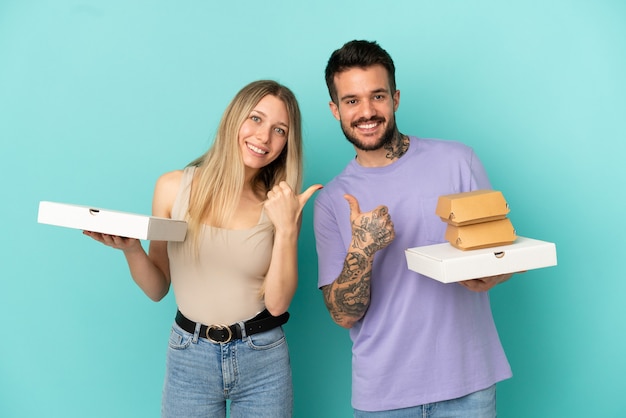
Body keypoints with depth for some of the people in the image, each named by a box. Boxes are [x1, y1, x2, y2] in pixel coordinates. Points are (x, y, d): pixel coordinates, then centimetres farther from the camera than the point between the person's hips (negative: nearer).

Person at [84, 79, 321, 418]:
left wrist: (286, 229, -18)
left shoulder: (281, 204, -5)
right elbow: (157, 289, 1)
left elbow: (277, 302, -10)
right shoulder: (174, 187, -5)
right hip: (189, 360, 0)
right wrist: (130, 249, -16)